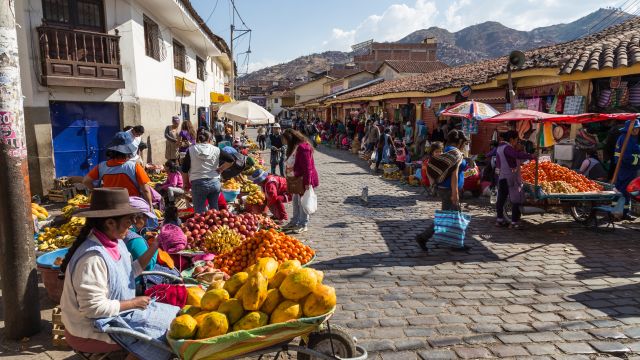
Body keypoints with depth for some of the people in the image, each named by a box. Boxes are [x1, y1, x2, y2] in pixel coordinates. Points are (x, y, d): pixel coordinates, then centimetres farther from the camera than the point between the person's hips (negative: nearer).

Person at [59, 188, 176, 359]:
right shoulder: (93, 257, -29)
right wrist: (133, 303, -17)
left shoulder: (114, 242, -1)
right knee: (164, 328, -8)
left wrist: (152, 249, -2)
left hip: (113, 312, 9)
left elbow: (129, 272, 9)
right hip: (94, 329, -9)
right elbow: (94, 308, -27)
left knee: (171, 314, 7)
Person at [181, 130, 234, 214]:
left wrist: (186, 183, 14)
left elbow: (185, 169, 3)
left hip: (198, 183, -2)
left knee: (199, 212, 4)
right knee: (214, 209, 17)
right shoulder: (216, 150, 3)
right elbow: (230, 160, 1)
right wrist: (220, 169, 9)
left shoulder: (191, 150, 1)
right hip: (215, 182, 2)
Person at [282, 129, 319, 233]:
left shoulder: (303, 147, -21)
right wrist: (289, 177, 18)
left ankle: (303, 225, 7)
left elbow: (307, 167, -24)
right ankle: (295, 222, 29)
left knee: (302, 201, -3)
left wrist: (307, 182, -24)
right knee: (295, 200, 17)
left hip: (303, 180, -10)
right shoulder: (294, 148, 12)